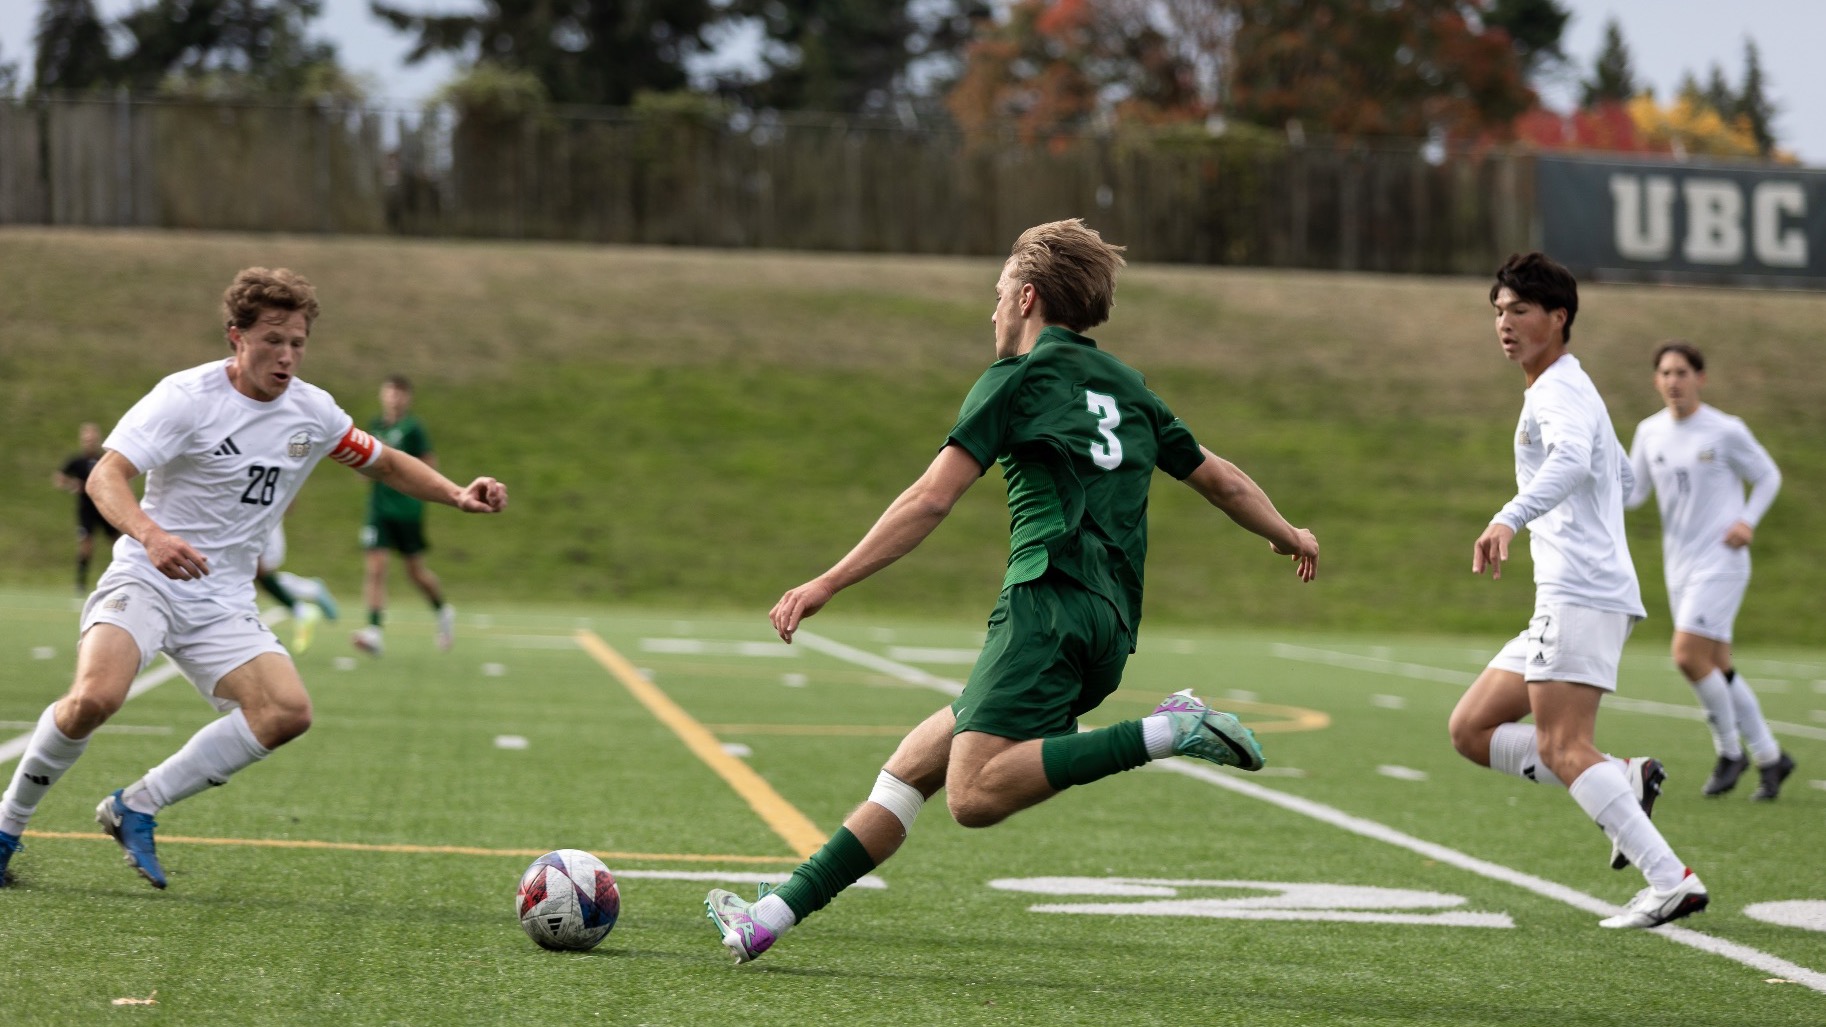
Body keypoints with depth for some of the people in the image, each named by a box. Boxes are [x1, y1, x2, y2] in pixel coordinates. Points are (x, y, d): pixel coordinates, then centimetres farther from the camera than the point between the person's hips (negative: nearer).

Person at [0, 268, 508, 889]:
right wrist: (150, 534, -42)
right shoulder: (187, 396, -13)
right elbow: (105, 476, -22)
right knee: (94, 698, -31)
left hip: (223, 604, 5)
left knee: (288, 710, -18)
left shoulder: (312, 412, 5)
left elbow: (383, 463, 21)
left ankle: (136, 807, -6)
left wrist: (458, 496, 5)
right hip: (145, 581, -5)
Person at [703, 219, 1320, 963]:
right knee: (915, 761, 10)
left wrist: (827, 585, -2)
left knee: (975, 794, -25)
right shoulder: (1126, 388, 25)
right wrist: (1288, 537, 54)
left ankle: (1166, 733, -26)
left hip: (1049, 602, -9)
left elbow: (931, 500, -3)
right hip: (1112, 627, 9)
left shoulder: (1018, 378, 5)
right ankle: (772, 916, 7)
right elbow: (1219, 478, 35)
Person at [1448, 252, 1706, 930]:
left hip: (1580, 594, -10)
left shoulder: (1560, 390, -8)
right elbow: (1621, 479, 39)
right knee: (1472, 729, 6)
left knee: (1562, 749, -18)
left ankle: (1672, 881, -21)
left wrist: (1510, 518, -45)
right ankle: (1623, 782, -2)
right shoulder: (1561, 390, 25)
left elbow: (1572, 460, -31)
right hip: (1567, 599, 10)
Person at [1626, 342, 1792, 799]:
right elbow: (1634, 494, 10)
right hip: (1679, 566, 6)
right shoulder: (1650, 432, 6)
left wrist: (1749, 521, -12)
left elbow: (1768, 476, 3)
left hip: (1721, 561, -6)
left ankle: (1730, 751, 1)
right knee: (1719, 667, 9)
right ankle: (1770, 757, 21)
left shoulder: (1727, 431, -8)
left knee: (1688, 655, -17)